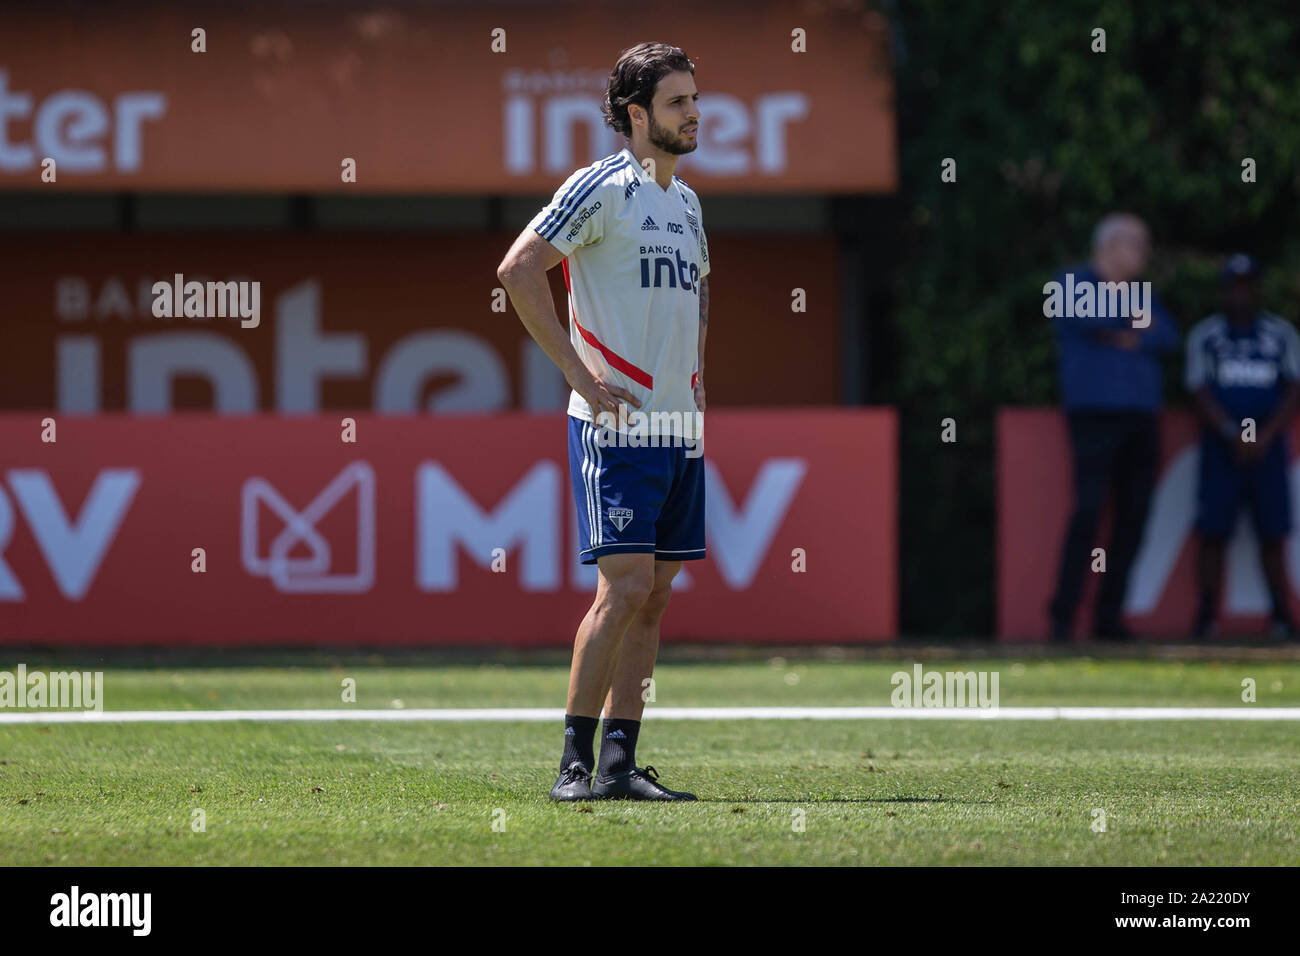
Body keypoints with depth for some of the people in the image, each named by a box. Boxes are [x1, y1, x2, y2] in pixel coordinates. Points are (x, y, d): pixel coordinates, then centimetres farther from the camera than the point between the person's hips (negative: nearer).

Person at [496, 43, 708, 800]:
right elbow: (518, 270, -14)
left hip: (681, 426, 8)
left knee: (655, 594, 5)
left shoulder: (687, 201, 16)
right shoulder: (601, 187, -7)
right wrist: (579, 372, -15)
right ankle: (576, 760, -6)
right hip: (617, 423, -7)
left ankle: (620, 760, 9)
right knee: (626, 585, -13)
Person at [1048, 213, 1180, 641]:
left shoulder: (1141, 292, 20)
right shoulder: (1075, 283, 4)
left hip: (1141, 415, 6)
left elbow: (1167, 336, 7)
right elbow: (1083, 316, -16)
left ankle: (1109, 615, 8)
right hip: (1095, 411, -6)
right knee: (1089, 509, -15)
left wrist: (1130, 340, -9)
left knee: (1133, 516, 2)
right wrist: (1136, 322, -2)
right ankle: (1063, 615, -13)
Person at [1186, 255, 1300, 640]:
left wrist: (1264, 437, -10)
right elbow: (1202, 392, 0)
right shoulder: (1205, 334, 7)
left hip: (1268, 446, 1)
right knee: (1213, 532, -6)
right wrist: (1234, 435, -13)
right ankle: (1206, 614, -5)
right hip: (1220, 448, -1)